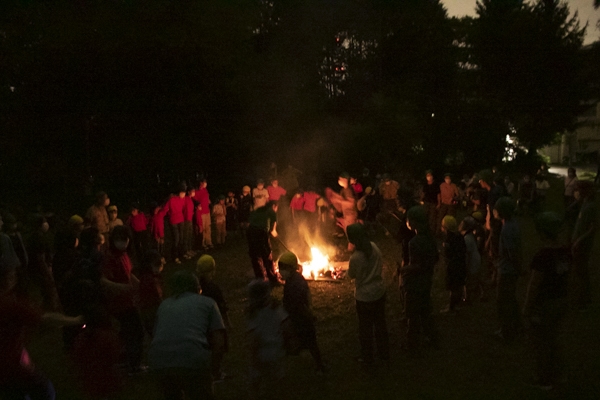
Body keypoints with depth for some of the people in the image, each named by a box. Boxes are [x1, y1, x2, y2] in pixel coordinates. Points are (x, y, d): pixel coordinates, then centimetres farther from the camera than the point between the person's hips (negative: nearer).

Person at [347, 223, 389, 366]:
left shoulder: (355, 258, -29)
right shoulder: (374, 246, -11)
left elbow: (351, 275, -9)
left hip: (364, 297, -6)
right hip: (379, 291, 6)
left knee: (366, 328, 15)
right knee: (380, 323, 23)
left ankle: (367, 359, 33)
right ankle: (384, 354, 40)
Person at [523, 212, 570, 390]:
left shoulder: (542, 255, -28)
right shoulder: (565, 251, -4)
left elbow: (534, 284, -23)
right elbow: (566, 277, 8)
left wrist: (526, 307, -11)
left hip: (543, 304, -8)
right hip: (560, 301, 8)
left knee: (540, 343, 12)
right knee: (551, 340, 25)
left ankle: (544, 380, 26)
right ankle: (555, 376, 38)